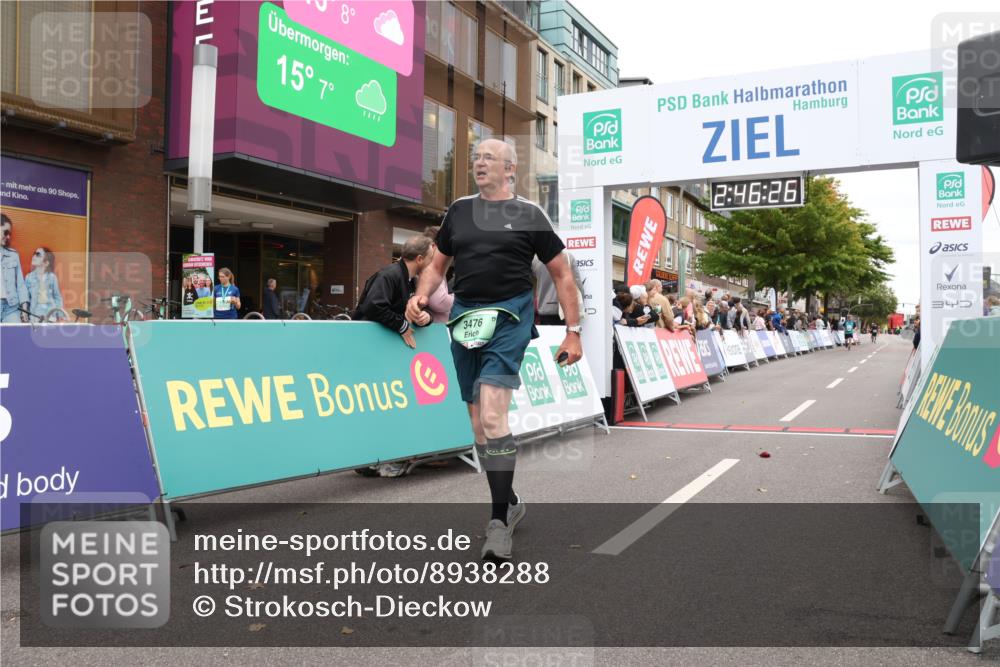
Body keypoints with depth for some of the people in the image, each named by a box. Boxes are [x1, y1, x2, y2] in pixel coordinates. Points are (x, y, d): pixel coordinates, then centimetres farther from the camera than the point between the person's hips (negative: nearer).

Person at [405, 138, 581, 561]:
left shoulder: (529, 214, 2)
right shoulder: (459, 210, 14)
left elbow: (562, 275, 5)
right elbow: (438, 265, 19)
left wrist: (573, 331, -1)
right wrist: (420, 296, -1)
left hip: (509, 318, -5)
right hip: (464, 318, 5)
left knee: (492, 416, -19)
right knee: (479, 425, 9)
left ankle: (499, 521, -11)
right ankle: (510, 504, 27)